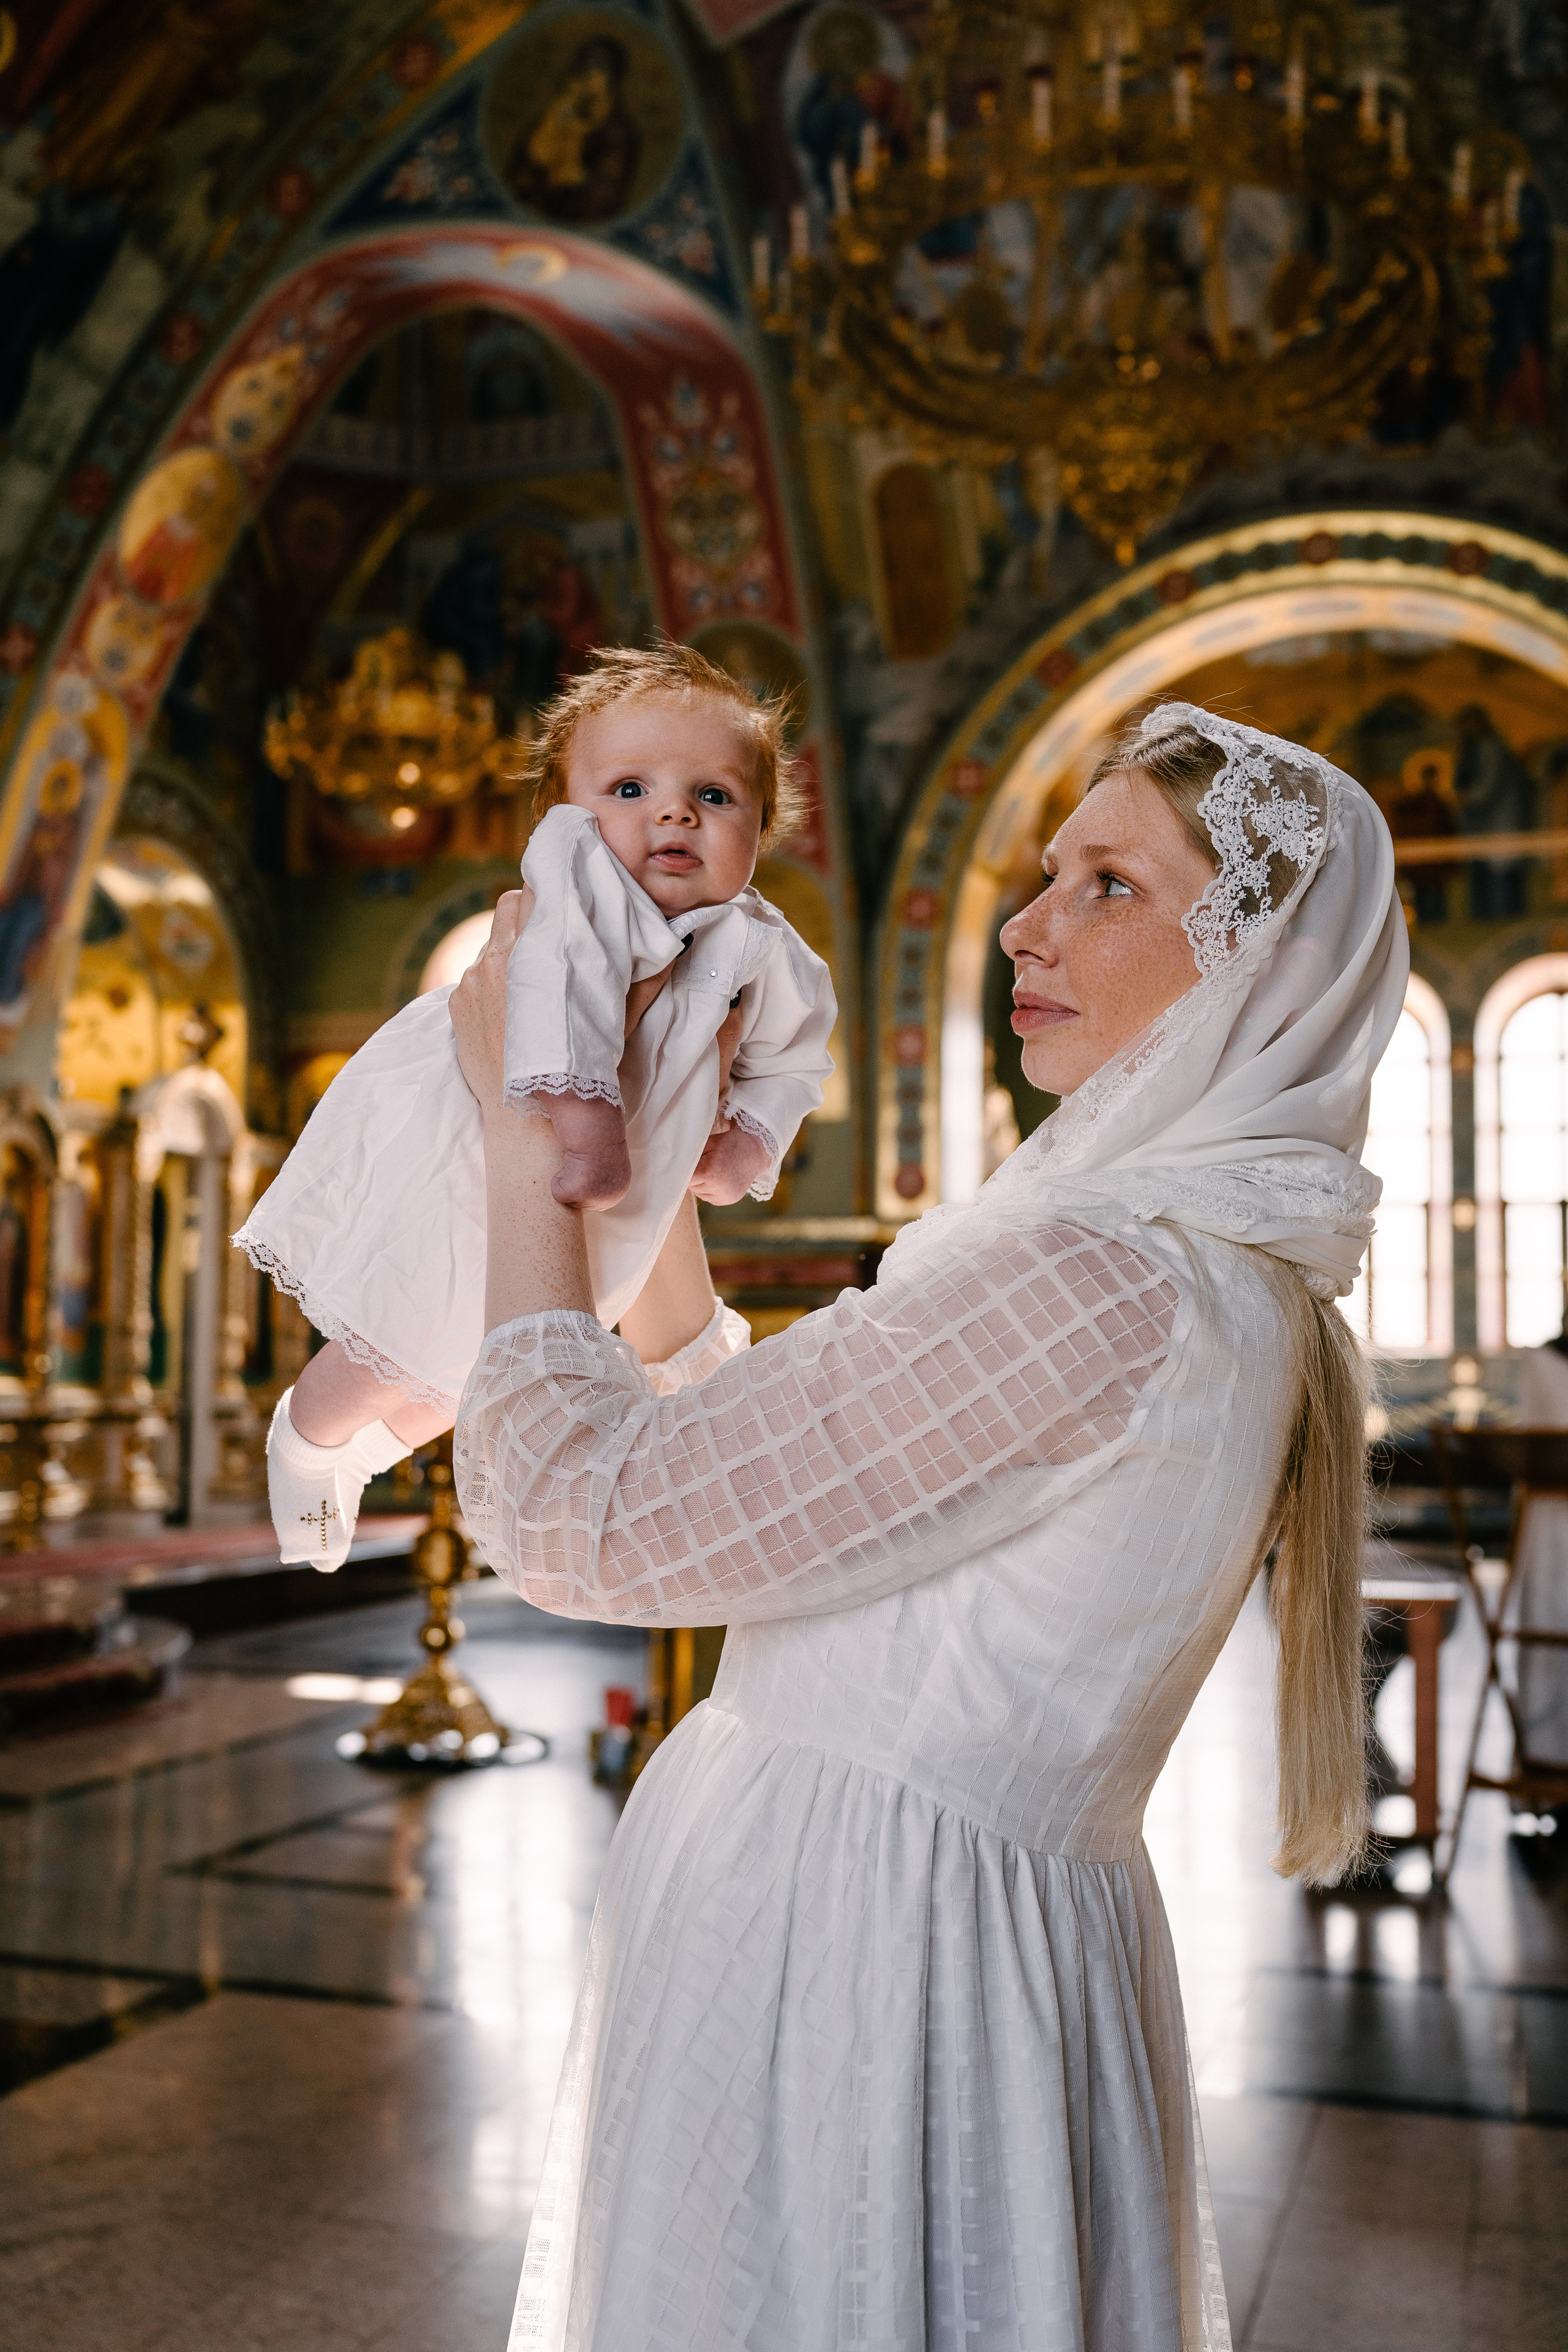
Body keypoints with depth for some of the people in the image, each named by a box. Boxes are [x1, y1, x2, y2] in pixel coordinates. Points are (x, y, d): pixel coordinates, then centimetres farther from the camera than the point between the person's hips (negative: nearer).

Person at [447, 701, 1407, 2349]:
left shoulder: (1109, 1280, -23)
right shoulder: (1227, 1282, 9)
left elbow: (577, 1515, -21)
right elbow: (713, 1430, 16)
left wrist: (525, 1132, -11)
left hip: (845, 1970, -9)